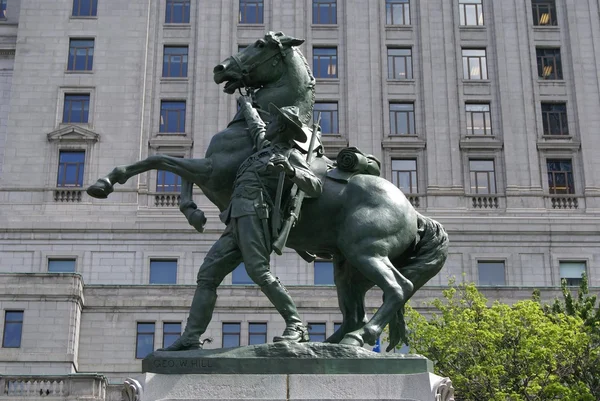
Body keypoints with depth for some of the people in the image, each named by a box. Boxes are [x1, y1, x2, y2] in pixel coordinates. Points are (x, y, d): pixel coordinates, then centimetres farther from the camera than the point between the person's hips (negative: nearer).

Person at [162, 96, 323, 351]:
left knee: (258, 271, -23)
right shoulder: (266, 146, 28)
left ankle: (296, 327, -19)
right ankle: (191, 339, 0)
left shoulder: (290, 156, 5)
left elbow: (315, 187, -7)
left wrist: (291, 171, -23)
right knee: (207, 275, 2)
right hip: (236, 223, 9)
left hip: (253, 214, -9)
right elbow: (255, 125, 48)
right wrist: (246, 104, 64)